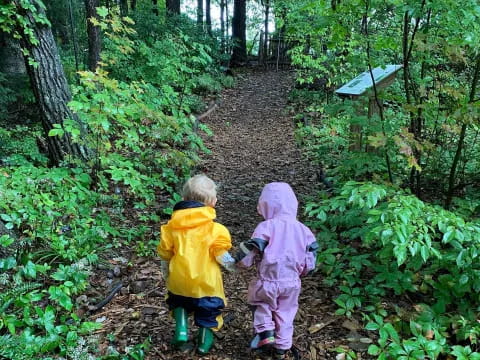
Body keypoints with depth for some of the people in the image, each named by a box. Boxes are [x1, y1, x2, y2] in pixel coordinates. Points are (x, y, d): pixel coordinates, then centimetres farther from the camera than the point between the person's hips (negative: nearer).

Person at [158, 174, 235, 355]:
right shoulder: (215, 229, -14)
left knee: (179, 301, 30)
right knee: (208, 309, 22)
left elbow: (165, 252, 4)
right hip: (206, 280, -2)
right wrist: (232, 263, 6)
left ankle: (181, 330, 14)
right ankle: (204, 341, 31)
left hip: (179, 279, 3)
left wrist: (167, 268, 22)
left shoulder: (172, 226, -4)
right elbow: (222, 257, -14)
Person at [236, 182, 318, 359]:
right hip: (292, 282, 4)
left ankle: (265, 333, 13)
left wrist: (240, 260, 7)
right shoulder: (302, 229, 1)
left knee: (259, 300, 25)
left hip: (268, 282, -4)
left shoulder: (266, 227, -15)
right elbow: (310, 260, 6)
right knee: (285, 314, 21)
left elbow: (248, 255, -14)